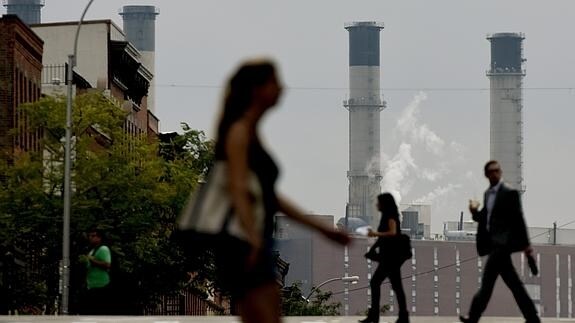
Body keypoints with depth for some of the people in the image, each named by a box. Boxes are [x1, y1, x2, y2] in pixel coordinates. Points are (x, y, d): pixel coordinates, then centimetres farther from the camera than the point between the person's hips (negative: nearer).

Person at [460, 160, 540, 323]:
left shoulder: (509, 193, -8)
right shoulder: (488, 194, 17)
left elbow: (518, 219, -10)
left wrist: (526, 244, -12)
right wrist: (475, 212, 0)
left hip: (502, 242, -9)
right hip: (494, 243, 9)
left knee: (487, 281, -9)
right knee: (513, 284, 6)